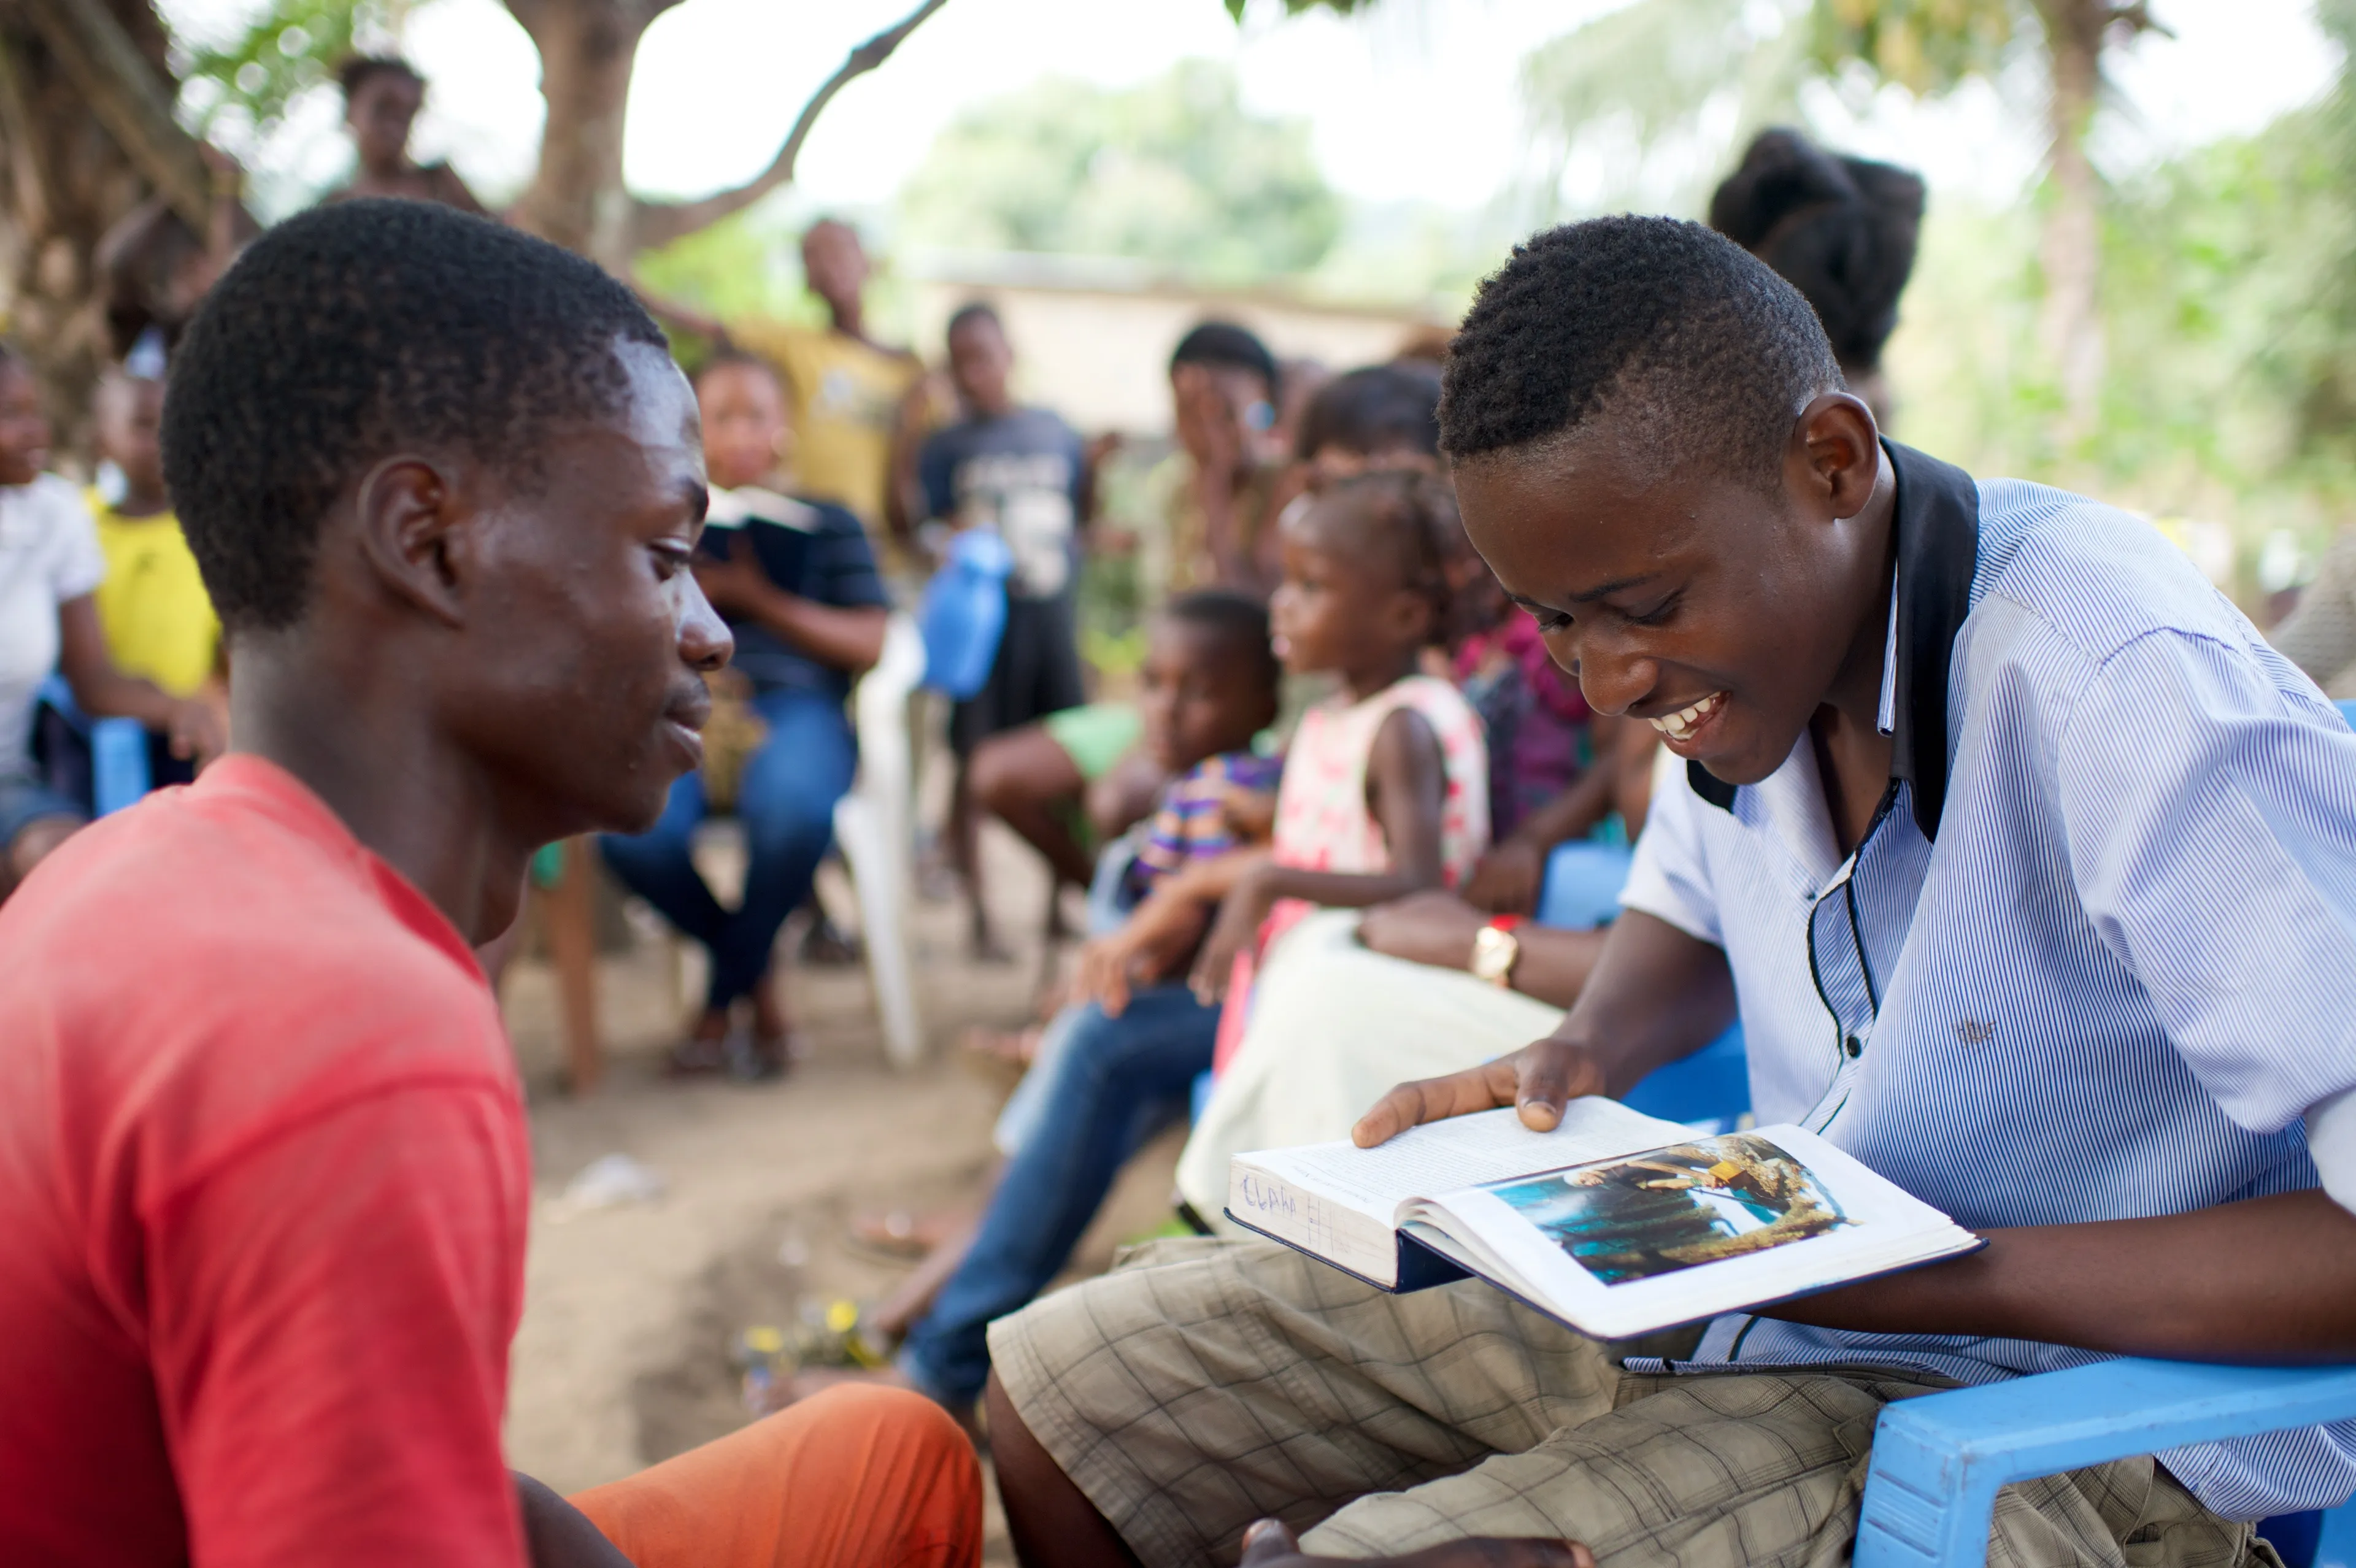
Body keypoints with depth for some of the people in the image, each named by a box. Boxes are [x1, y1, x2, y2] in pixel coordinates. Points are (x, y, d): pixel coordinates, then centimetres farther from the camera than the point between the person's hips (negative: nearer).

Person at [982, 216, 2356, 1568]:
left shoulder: (2139, 704, -26)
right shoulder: (1735, 621, -2)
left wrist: (1925, 1273, -27)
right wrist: (1583, 1054, -2)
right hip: (1733, 1300, 7)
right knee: (1062, 1387, -1)